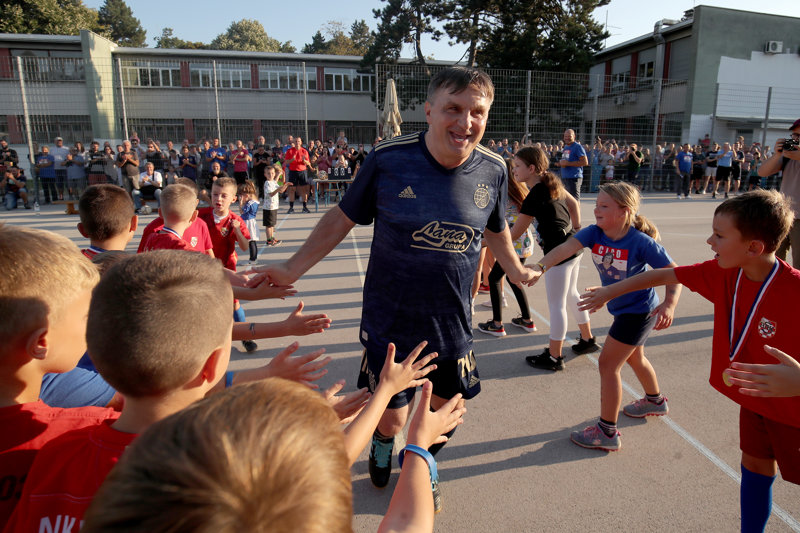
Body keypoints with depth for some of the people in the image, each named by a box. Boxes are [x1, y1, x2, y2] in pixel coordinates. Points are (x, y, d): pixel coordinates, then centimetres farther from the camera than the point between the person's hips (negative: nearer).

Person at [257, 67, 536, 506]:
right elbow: (343, 218, -3)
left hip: (452, 327, 3)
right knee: (390, 419, 10)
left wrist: (516, 271, 26)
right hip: (390, 323, -2)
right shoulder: (388, 159, -16)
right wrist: (292, 269, -3)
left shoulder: (492, 169, -6)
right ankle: (382, 446, 51)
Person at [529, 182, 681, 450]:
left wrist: (669, 304, -36)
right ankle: (655, 401, 56)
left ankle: (607, 431, 8)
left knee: (607, 364, -6)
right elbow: (566, 248, -31)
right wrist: (540, 266, -50)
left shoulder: (641, 242, -27)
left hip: (638, 312, -8)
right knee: (633, 357, 28)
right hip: (623, 309, 8)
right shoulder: (594, 233, -14)